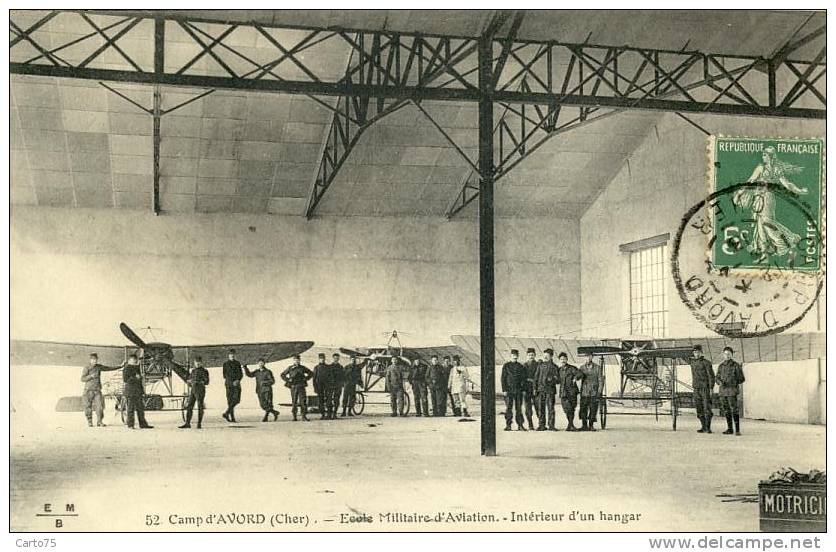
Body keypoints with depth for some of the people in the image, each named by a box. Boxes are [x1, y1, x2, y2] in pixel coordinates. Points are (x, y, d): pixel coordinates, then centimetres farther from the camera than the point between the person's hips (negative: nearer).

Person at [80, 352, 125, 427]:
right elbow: (82, 379, -8)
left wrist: (120, 366, 12)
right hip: (89, 390, -3)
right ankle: (89, 422, 12)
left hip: (97, 390, 3)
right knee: (88, 407, 0)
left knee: (99, 406, -8)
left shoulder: (99, 367, 9)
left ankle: (99, 422, -3)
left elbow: (110, 368, 16)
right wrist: (91, 376, -21)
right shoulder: (86, 368, -3)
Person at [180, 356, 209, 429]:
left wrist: (198, 382, -20)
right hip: (192, 390, 6)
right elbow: (188, 381, 20)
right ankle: (187, 423, 8)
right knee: (189, 407, 3)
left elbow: (207, 382, -9)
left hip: (200, 390, -6)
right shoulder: (193, 371, 16)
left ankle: (199, 424, 4)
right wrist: (189, 381, -4)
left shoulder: (204, 371, -2)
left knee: (200, 407, -3)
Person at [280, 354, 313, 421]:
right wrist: (288, 380, 0)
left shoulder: (303, 368, 8)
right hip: (293, 387, -1)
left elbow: (311, 373, 19)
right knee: (294, 402, 2)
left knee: (303, 401, -7)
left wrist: (306, 378, 6)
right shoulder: (290, 368, 4)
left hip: (301, 387, 1)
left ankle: (304, 416, -6)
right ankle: (294, 417, 10)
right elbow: (282, 375, 11)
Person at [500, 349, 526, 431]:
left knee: (518, 408, 2)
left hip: (518, 390, 1)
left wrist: (523, 389, 2)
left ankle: (520, 425, 4)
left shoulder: (521, 367, 10)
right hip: (509, 390, -1)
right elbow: (503, 378, 3)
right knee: (509, 408, -2)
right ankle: (508, 425, 3)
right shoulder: (506, 366, 5)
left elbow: (523, 379, 12)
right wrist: (504, 390, -5)